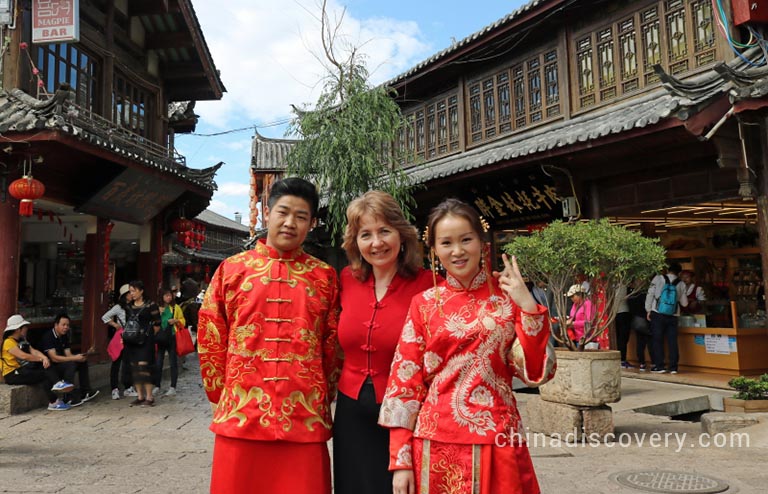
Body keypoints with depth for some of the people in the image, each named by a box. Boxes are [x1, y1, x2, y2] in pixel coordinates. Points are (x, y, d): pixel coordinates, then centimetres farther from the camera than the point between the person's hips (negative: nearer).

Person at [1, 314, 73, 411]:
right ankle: (54, 402, -21)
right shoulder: (9, 342, -15)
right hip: (12, 374, -8)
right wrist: (41, 359, -17)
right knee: (43, 375, -20)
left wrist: (44, 357, -19)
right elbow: (24, 356, -26)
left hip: (22, 369, 8)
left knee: (46, 366, -16)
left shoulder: (22, 340, 15)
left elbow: (33, 351, 1)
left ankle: (57, 384, -38)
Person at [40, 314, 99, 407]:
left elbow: (68, 355, 2)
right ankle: (70, 398, -30)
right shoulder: (48, 337, -19)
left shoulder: (64, 337, 8)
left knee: (83, 362, 0)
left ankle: (85, 392, -1)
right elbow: (54, 358, -28)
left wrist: (79, 357, -20)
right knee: (70, 364, -31)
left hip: (61, 364, 9)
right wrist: (75, 358, -30)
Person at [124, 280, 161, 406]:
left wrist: (148, 334, 4)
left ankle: (149, 397, -6)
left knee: (144, 366, -11)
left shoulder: (150, 305, -5)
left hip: (145, 341, -6)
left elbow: (157, 324, -2)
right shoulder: (128, 307, 12)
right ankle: (140, 396, 14)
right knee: (134, 368, 6)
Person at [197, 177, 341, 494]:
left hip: (305, 421, 0)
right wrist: (222, 399, 5)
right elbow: (210, 340, 7)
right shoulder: (231, 270, 5)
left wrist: (324, 400, 6)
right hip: (240, 419, 0)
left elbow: (334, 347, 8)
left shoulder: (325, 277, 5)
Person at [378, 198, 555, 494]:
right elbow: (405, 381, 0)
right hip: (436, 444, 0)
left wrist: (528, 306, -15)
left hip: (498, 442, 0)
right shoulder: (423, 305, -1)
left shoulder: (508, 295, 0)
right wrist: (400, 459, -3)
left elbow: (536, 372, -4)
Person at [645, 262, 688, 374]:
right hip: (673, 315, 2)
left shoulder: (658, 278, 1)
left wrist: (648, 310, 3)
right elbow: (684, 303, 15)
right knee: (672, 341, 6)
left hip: (658, 314, -2)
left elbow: (650, 294, -4)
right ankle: (673, 367, 8)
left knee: (657, 340, 3)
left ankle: (659, 366, 1)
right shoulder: (681, 284, 8)